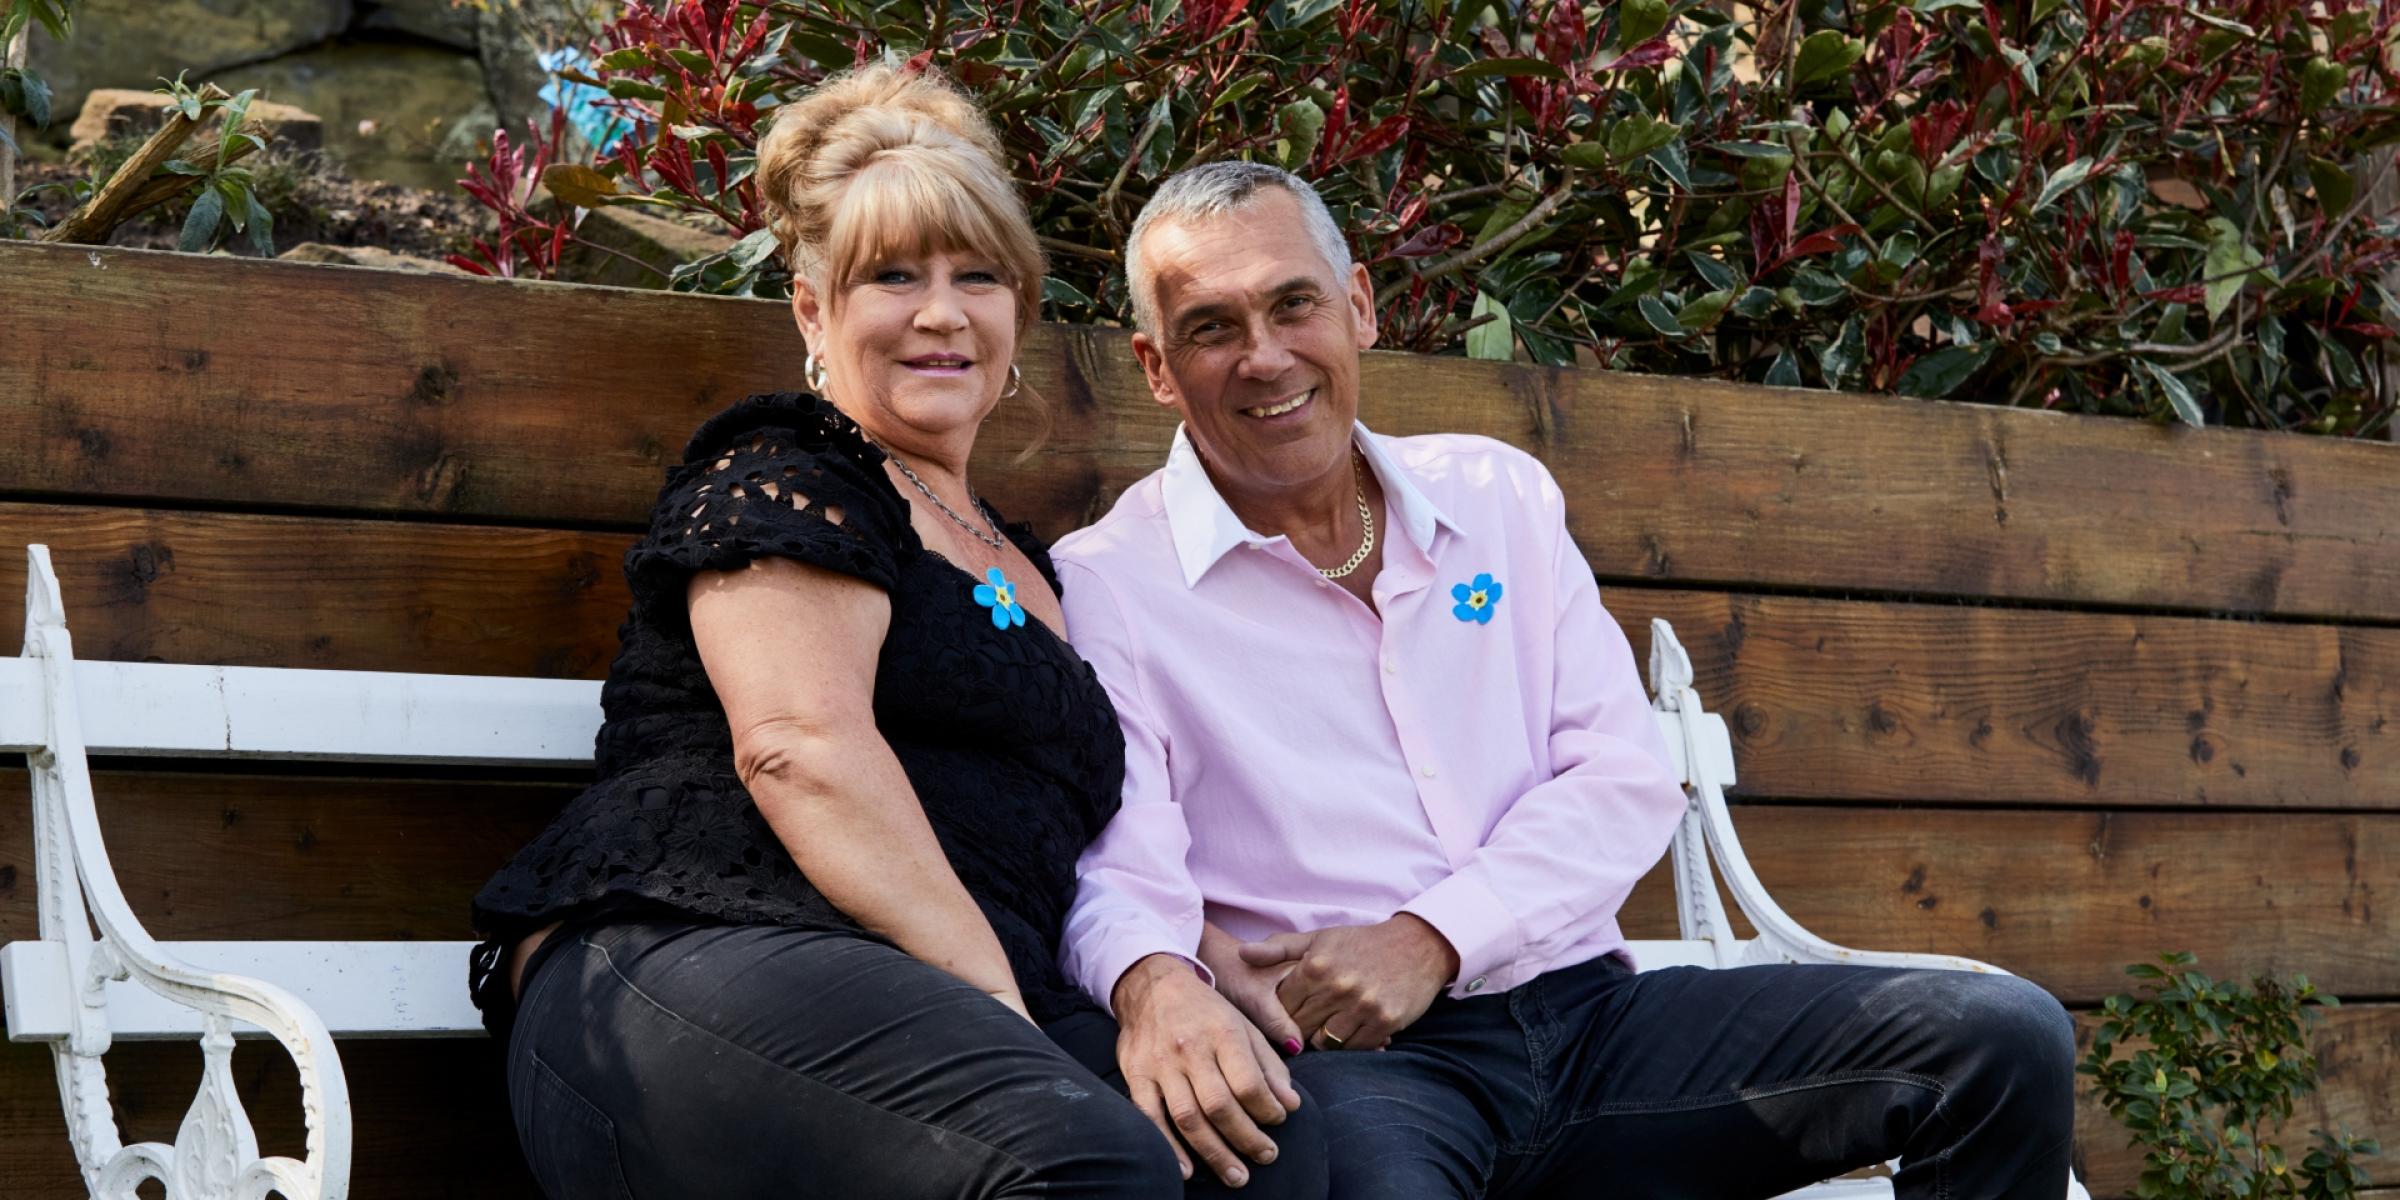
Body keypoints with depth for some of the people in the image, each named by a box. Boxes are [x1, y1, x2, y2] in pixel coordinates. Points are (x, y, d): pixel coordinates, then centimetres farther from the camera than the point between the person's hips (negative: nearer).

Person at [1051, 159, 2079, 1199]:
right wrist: (1154, 981, -34)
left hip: (1589, 1008, 6)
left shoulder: (1500, 497, 17)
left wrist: (1426, 940, -9)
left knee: (2004, 1042, -10)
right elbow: (1117, 871, -8)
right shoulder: (1097, 590, 3)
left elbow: (1626, 780, 8)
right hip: (1362, 1063, -6)